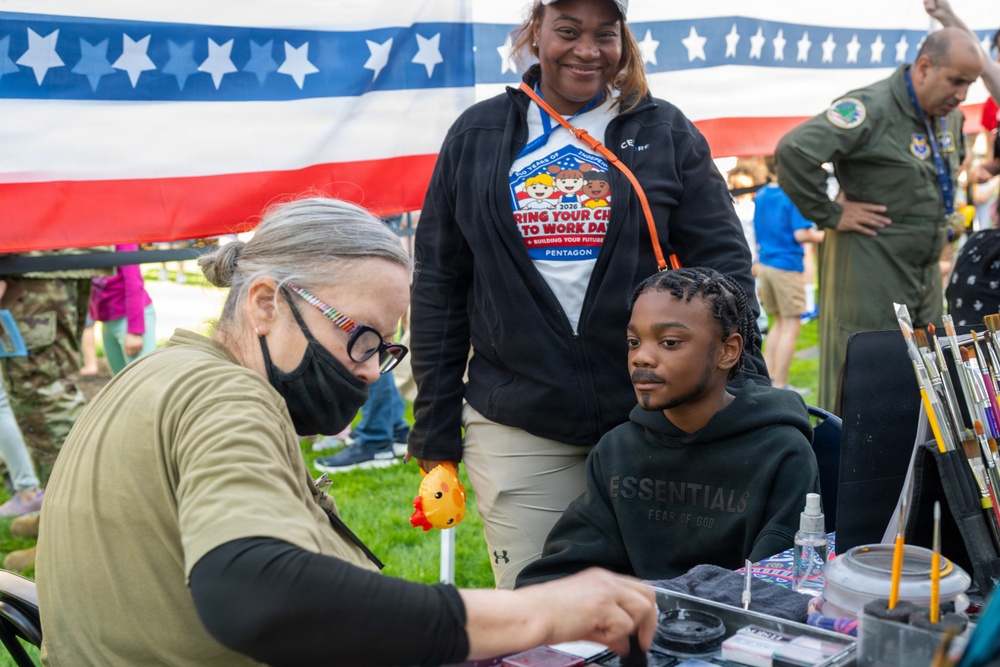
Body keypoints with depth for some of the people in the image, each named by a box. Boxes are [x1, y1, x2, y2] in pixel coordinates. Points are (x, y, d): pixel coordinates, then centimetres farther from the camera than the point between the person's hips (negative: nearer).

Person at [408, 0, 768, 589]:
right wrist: (435, 433, 5)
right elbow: (439, 286, 8)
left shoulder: (666, 133, 6)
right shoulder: (477, 136, 8)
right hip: (517, 429, 1)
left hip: (649, 414, 0)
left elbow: (723, 265, 3)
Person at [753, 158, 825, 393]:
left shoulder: (760, 195, 9)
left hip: (764, 264, 7)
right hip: (787, 265, -7)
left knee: (780, 321, 19)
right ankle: (779, 385, -2)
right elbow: (801, 234, -18)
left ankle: (767, 376, 18)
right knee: (791, 325, -1)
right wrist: (823, 235, -3)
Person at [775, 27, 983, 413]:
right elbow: (793, 151, -29)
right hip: (870, 275, -9)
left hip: (925, 275, 9)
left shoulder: (949, 117, 10)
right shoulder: (872, 109, -18)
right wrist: (830, 215, -21)